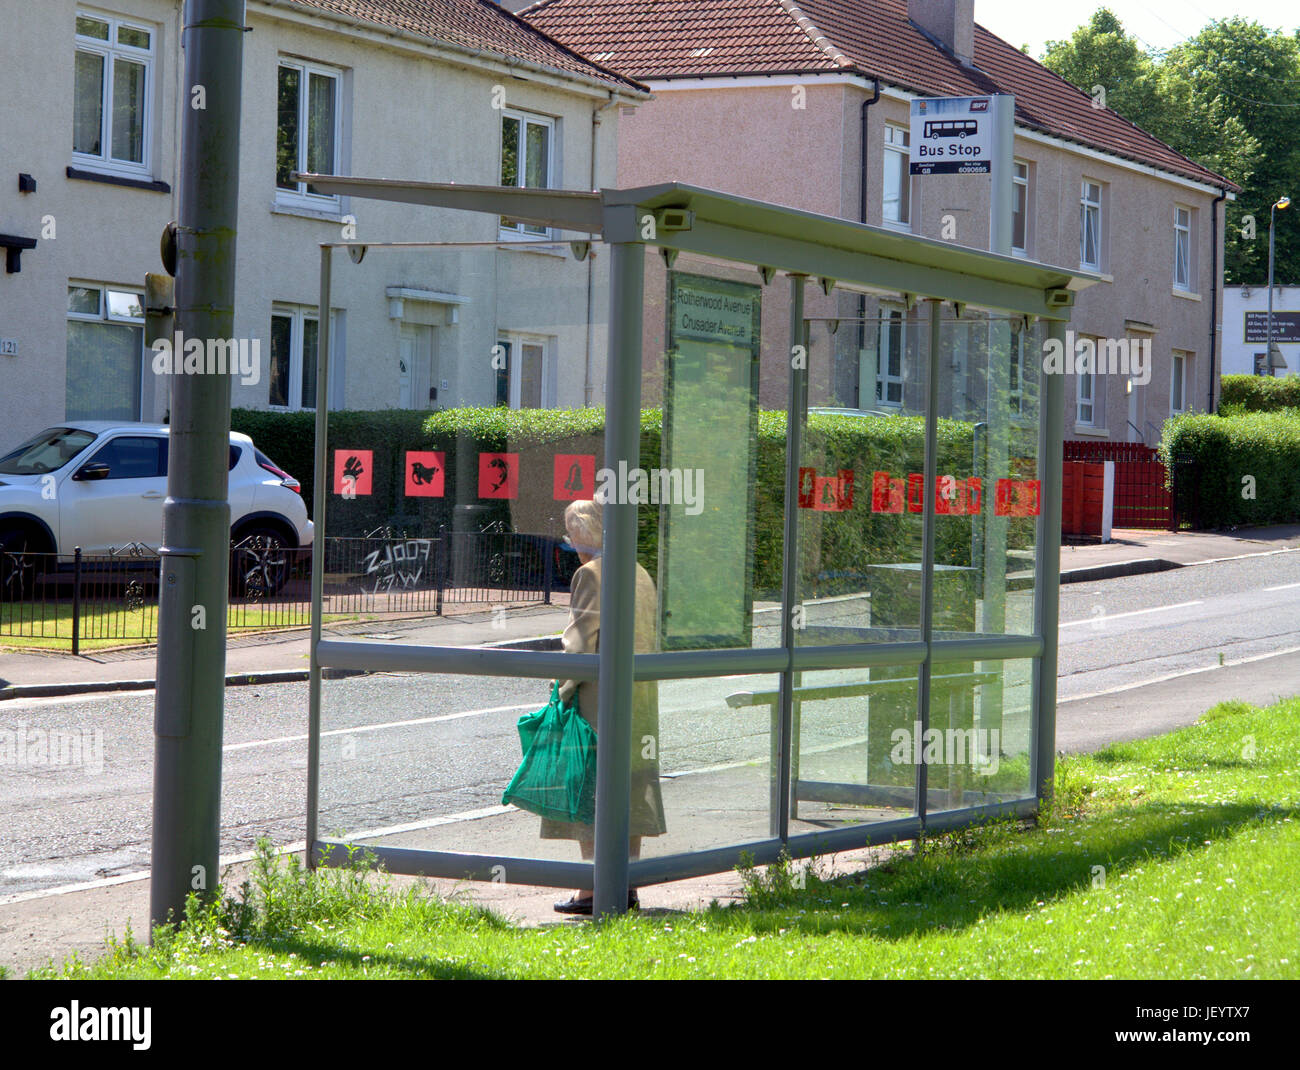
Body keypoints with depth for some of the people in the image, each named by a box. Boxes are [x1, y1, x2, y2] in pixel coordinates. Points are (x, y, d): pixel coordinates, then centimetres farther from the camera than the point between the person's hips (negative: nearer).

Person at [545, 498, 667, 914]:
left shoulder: (591, 575, -12)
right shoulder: (642, 576, 12)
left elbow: (581, 642, -15)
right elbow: (651, 640, 14)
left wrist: (564, 690, -9)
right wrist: (636, 685, 19)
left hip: (599, 696, -7)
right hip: (639, 697, 8)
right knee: (631, 787, 10)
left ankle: (591, 890, -4)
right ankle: (627, 887, 12)